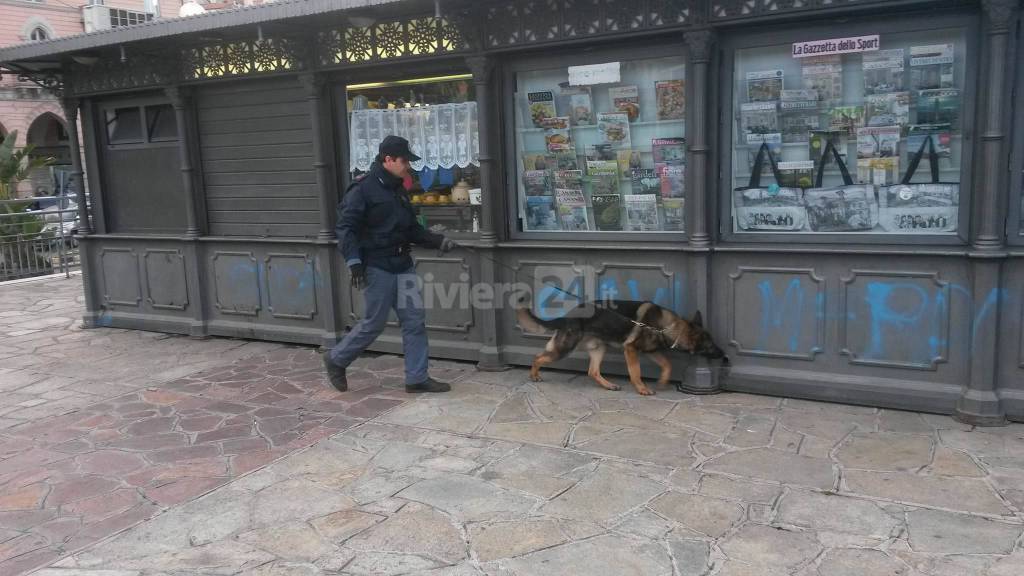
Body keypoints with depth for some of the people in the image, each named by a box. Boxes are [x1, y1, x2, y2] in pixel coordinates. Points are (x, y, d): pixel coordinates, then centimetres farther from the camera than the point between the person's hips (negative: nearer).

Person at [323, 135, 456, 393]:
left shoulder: (398, 190, 14)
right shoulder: (363, 190, -11)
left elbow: (412, 228, 20)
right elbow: (346, 228, -14)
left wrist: (437, 241, 7)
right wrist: (354, 262, -23)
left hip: (403, 265, 8)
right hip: (376, 268, -8)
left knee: (414, 321, 5)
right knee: (373, 324, 1)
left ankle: (417, 377, 13)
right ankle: (335, 359, 23)